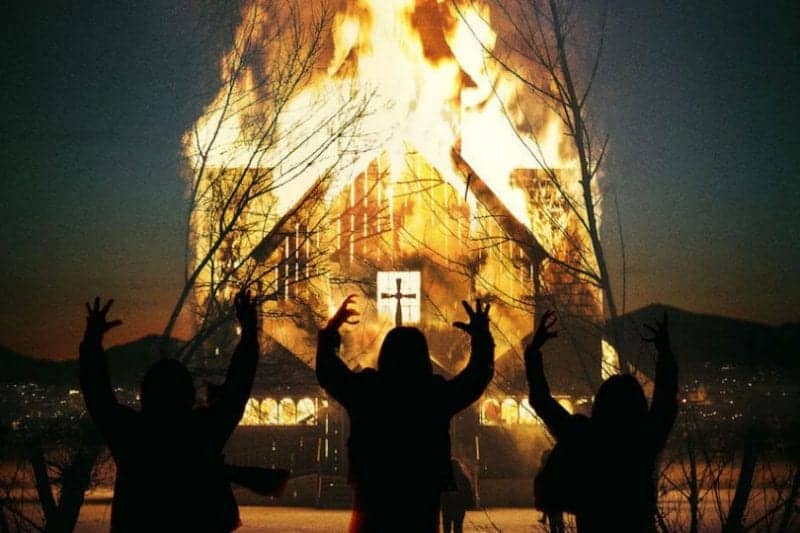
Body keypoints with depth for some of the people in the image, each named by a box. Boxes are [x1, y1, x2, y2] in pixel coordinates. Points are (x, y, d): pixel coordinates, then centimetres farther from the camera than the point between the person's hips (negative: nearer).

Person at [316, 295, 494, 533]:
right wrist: (482, 336, 24)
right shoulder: (437, 394, -6)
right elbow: (478, 375, 12)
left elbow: (327, 371, 15)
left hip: (371, 502, 0)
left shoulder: (365, 390, -4)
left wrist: (332, 328, 26)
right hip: (422, 508, 0)